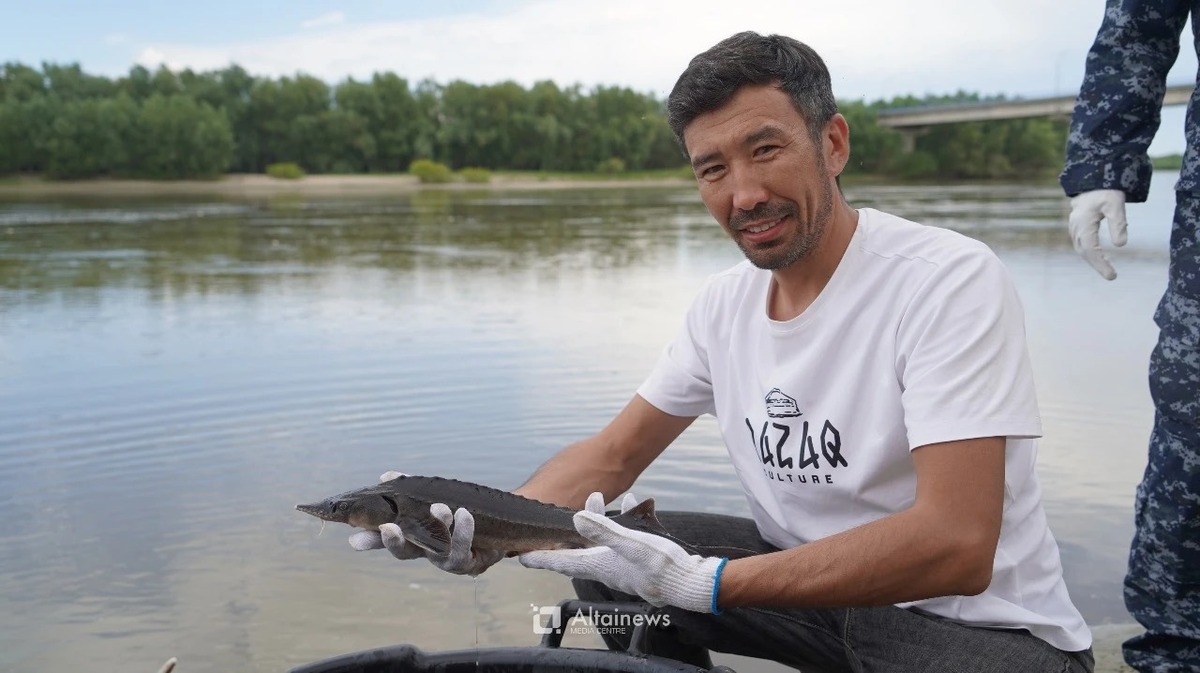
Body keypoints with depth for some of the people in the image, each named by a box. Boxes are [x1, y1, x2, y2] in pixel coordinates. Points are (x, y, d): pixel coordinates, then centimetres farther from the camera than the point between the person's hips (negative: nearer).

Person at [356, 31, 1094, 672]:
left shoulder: (950, 281, -22)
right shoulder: (724, 303, -1)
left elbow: (955, 545, -30)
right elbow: (613, 455, 4)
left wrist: (702, 583, -32)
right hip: (816, 581, 6)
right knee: (607, 559, -5)